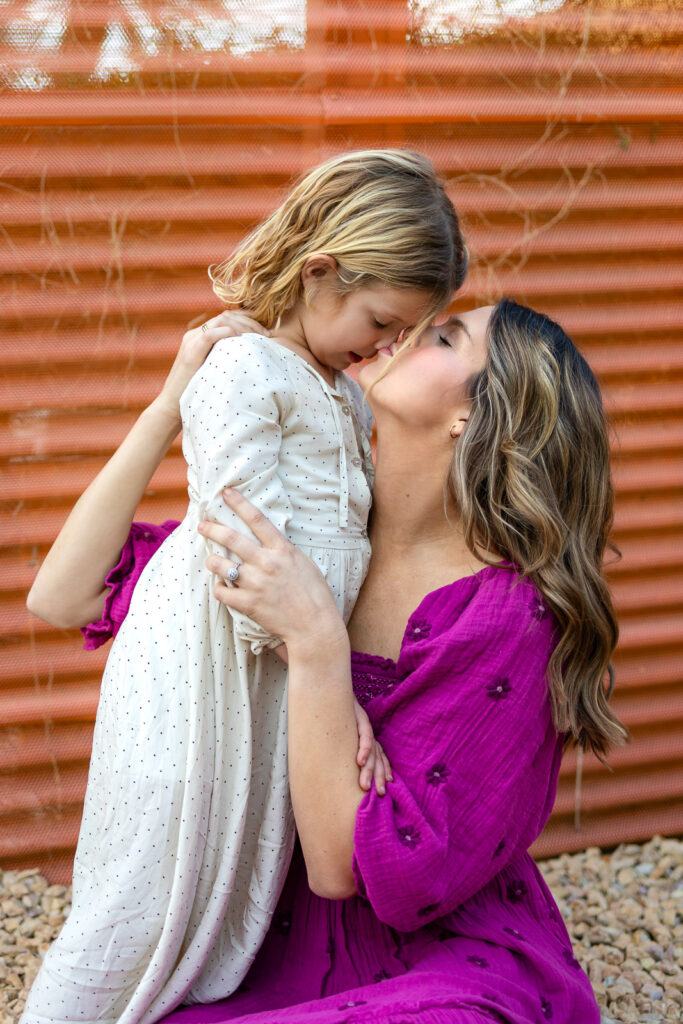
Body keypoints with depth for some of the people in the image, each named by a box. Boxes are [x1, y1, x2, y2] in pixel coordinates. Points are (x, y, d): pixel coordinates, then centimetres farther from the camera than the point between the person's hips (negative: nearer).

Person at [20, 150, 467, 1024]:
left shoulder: (343, 392, 16)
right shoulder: (243, 369, -14)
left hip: (281, 667, 9)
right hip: (206, 666, -9)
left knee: (241, 901, 13)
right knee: (153, 903, -1)